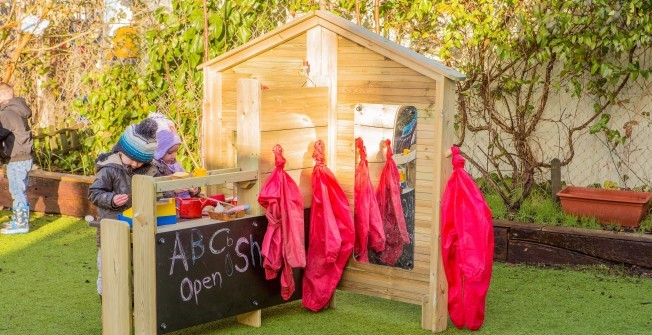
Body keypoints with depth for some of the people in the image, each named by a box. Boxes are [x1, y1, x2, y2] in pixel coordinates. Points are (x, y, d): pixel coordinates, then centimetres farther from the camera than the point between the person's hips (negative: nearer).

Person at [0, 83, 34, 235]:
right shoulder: (16, 110, 14)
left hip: (17, 160, -10)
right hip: (23, 157, 10)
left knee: (18, 192, -3)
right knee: (18, 191, 17)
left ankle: (21, 224, 2)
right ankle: (18, 220, 27)